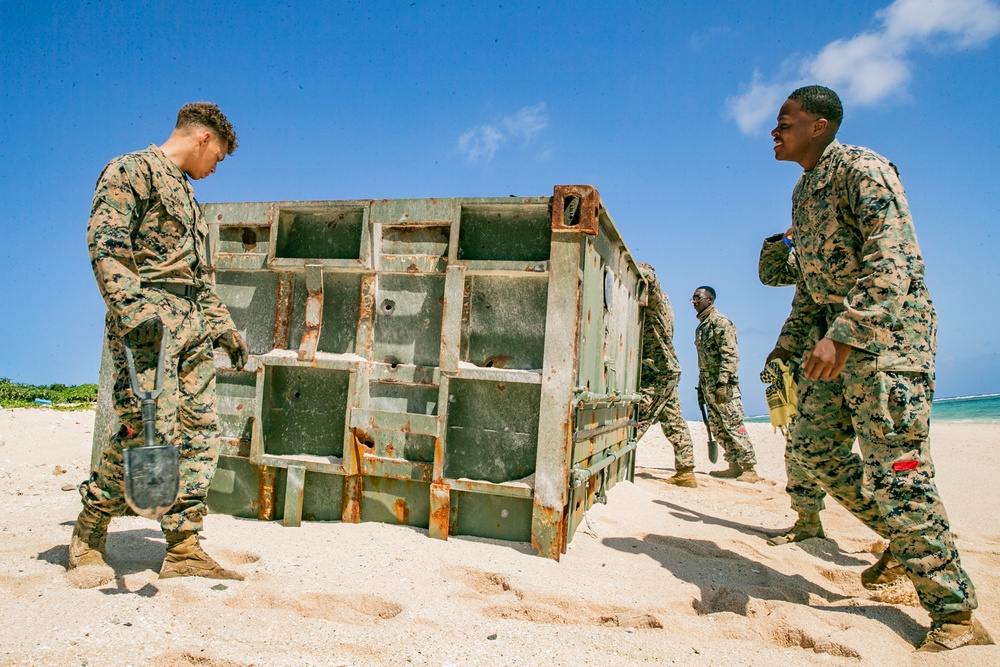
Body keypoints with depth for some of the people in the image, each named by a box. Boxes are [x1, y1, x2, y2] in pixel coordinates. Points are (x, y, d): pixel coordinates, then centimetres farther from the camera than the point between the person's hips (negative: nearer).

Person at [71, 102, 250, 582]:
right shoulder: (132, 170, 2)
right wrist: (129, 307, -26)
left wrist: (224, 327, 26)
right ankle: (88, 535, 10)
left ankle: (183, 549, 6)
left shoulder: (184, 192, 28)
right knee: (147, 427, -12)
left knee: (200, 431, 1)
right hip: (148, 320, -8)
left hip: (193, 325, 9)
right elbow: (105, 243, -13)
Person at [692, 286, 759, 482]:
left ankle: (750, 469, -2)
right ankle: (734, 466, 17)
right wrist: (701, 385, 19)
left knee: (734, 426, -7)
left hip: (724, 385, -9)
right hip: (708, 385, 9)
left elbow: (730, 354, -17)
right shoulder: (701, 326, 18)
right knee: (717, 427, 10)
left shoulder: (720, 322, -9)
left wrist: (722, 383, -24)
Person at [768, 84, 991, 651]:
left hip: (888, 328, -9)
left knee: (896, 467, -10)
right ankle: (907, 542, 25)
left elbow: (892, 259, -24)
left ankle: (955, 614, 4)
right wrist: (791, 341, 21)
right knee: (815, 448, 8)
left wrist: (842, 333, -34)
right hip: (837, 332, 9)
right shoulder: (804, 189, 18)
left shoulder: (860, 168, -11)